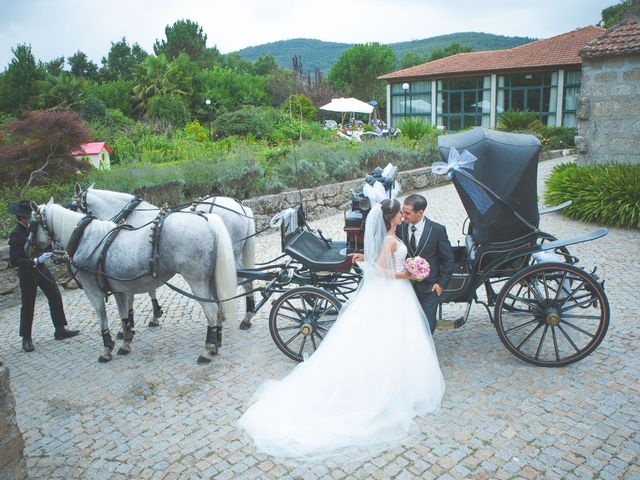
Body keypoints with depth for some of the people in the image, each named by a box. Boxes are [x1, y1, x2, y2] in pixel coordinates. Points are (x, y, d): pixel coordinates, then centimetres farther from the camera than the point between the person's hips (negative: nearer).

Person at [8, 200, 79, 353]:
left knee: (55, 296, 9)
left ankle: (60, 330, 21)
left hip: (41, 268, 7)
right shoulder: (16, 235, -23)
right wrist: (36, 261, -32)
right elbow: (14, 260, -26)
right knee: (28, 305, 5)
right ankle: (26, 339, 21)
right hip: (27, 273, -7)